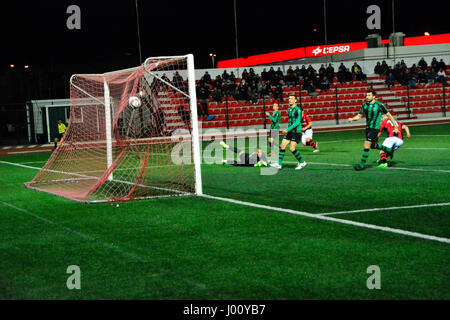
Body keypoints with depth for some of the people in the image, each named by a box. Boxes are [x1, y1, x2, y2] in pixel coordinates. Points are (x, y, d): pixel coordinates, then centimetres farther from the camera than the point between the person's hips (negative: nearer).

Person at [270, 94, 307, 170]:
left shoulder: (297, 109, -13)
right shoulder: (289, 110, 13)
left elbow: (297, 122, -20)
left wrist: (288, 129, -23)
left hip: (296, 132, -8)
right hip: (290, 132, 8)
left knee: (292, 148, -12)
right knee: (282, 146, 0)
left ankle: (302, 162, 5)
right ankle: (279, 164, 2)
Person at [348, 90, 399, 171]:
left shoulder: (379, 105, -10)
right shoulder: (364, 105, 4)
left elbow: (389, 115, -2)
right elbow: (359, 116, 10)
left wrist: (395, 127, 1)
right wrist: (352, 119, -12)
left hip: (375, 128, -7)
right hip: (368, 128, 7)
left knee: (366, 145, -14)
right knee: (373, 145, 19)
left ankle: (362, 165, -7)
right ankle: (389, 150, 41)